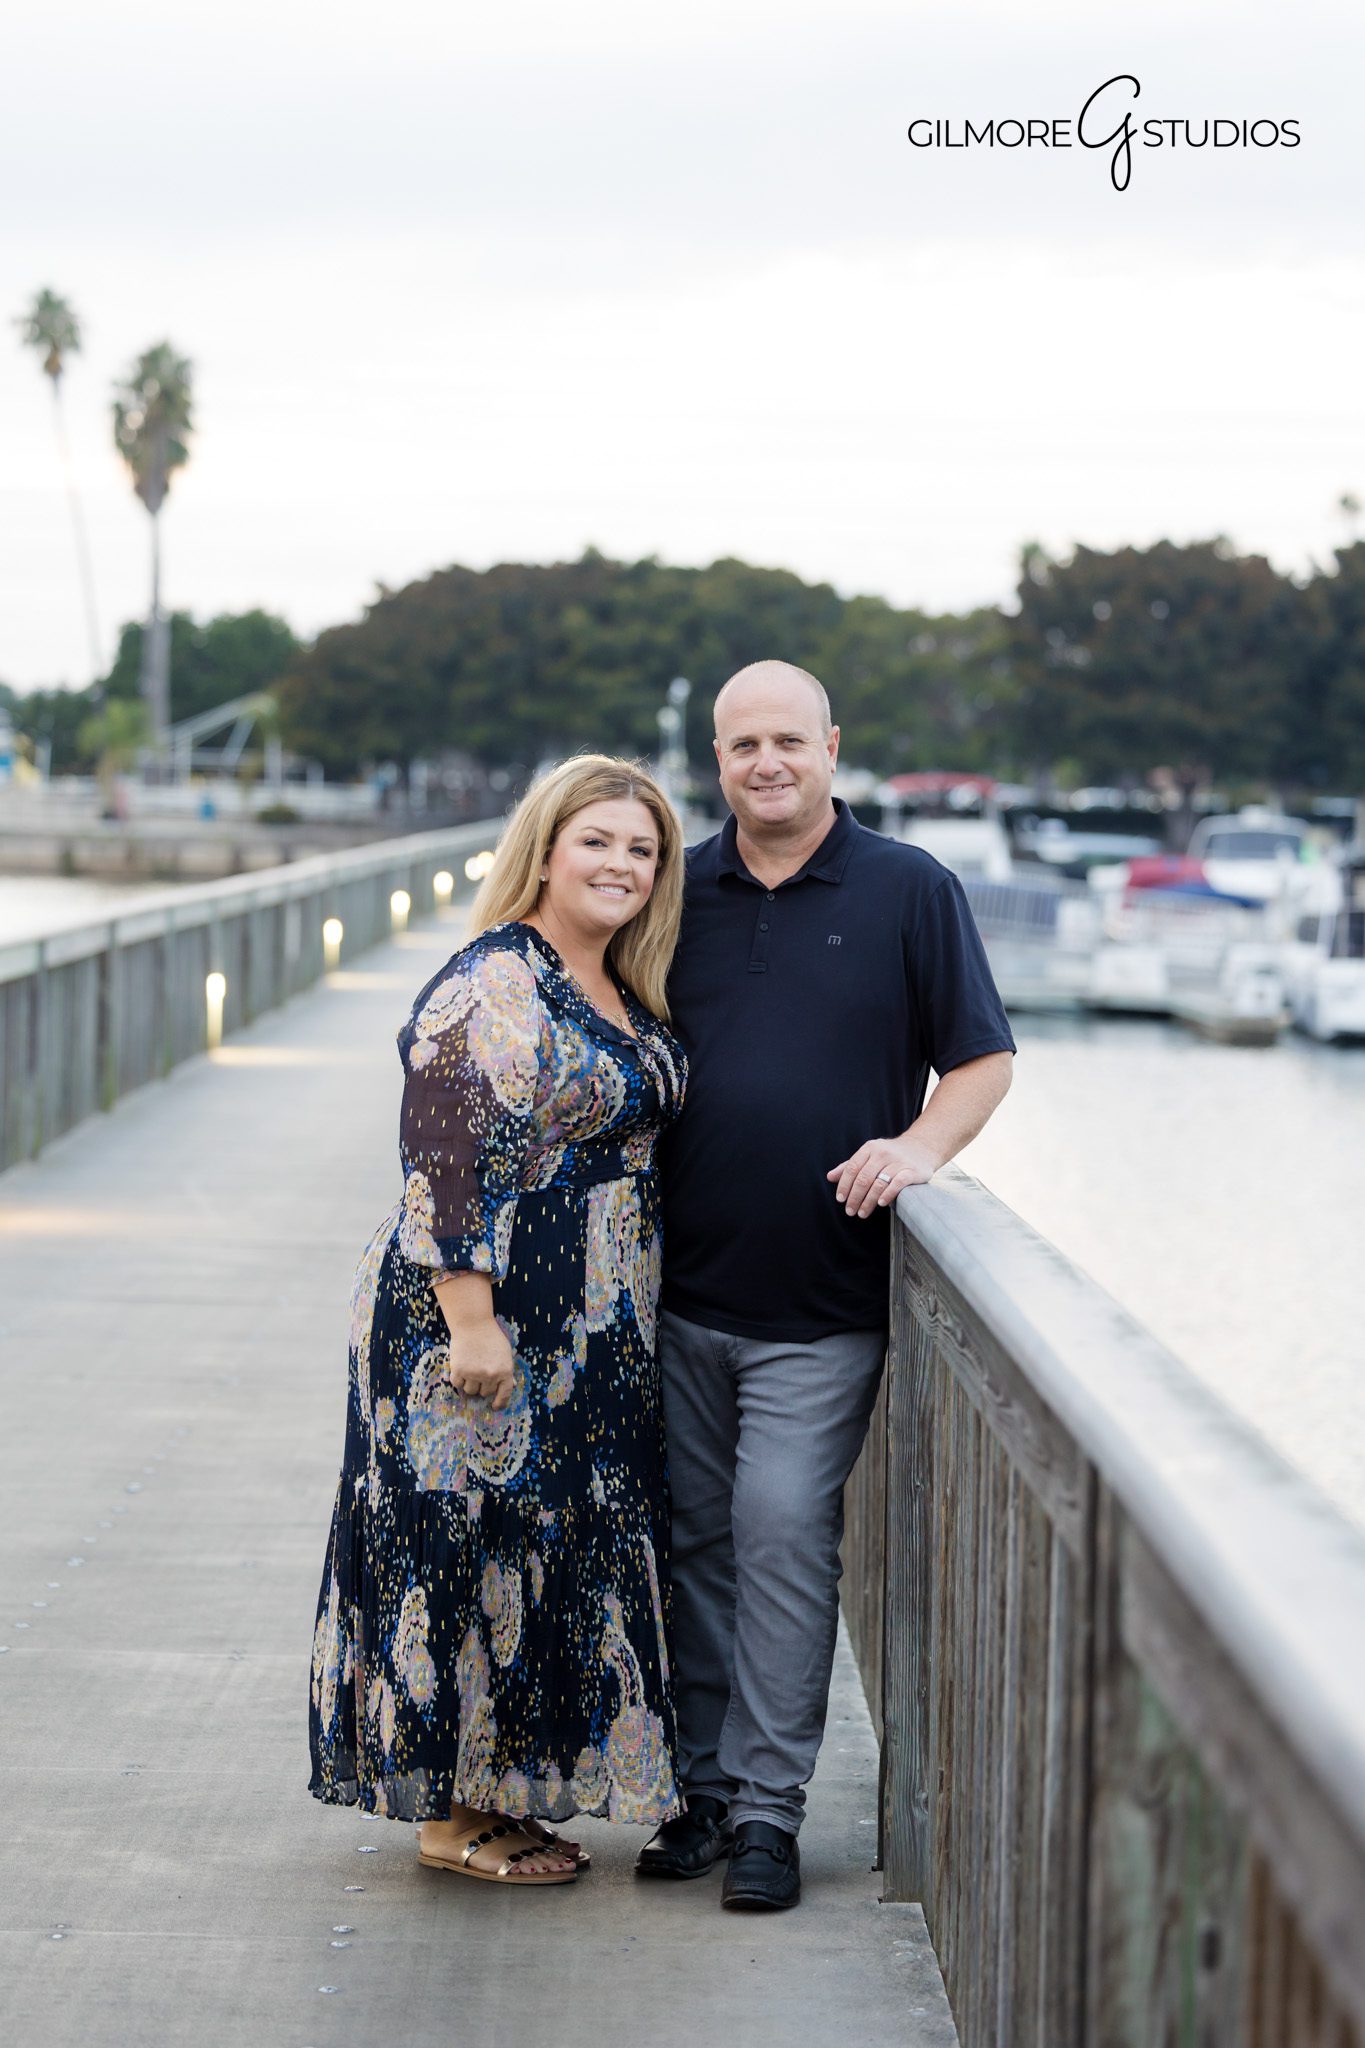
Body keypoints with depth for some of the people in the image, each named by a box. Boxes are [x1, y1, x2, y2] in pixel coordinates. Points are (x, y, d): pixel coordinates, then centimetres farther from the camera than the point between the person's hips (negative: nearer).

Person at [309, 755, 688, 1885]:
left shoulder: (625, 993, 12)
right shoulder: (493, 984, -16)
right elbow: (443, 1156, -21)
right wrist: (469, 1320, -24)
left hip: (589, 1335, 9)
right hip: (487, 1318, -9)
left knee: (548, 1550, 13)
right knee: (472, 1542, -1)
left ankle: (504, 1791, 23)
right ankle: (455, 1814, 8)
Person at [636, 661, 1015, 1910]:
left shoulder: (910, 891, 1)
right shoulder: (678, 893, 9)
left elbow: (983, 1055, 4)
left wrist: (921, 1143, -15)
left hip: (821, 1304, -3)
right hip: (681, 1291, 3)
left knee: (784, 1531, -8)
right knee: (694, 1539, 7)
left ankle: (767, 1807, -2)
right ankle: (700, 1785, 17)